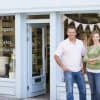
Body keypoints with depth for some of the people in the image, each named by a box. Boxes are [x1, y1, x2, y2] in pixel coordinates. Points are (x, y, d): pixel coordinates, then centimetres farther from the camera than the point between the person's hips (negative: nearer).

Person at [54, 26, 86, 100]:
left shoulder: (80, 43, 6)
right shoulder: (63, 44, -7)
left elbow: (84, 55, 17)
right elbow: (56, 56, -8)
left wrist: (83, 66, 8)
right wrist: (62, 67, -11)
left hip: (79, 71, 4)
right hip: (68, 71, -4)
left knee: (83, 90, 10)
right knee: (70, 91, -6)